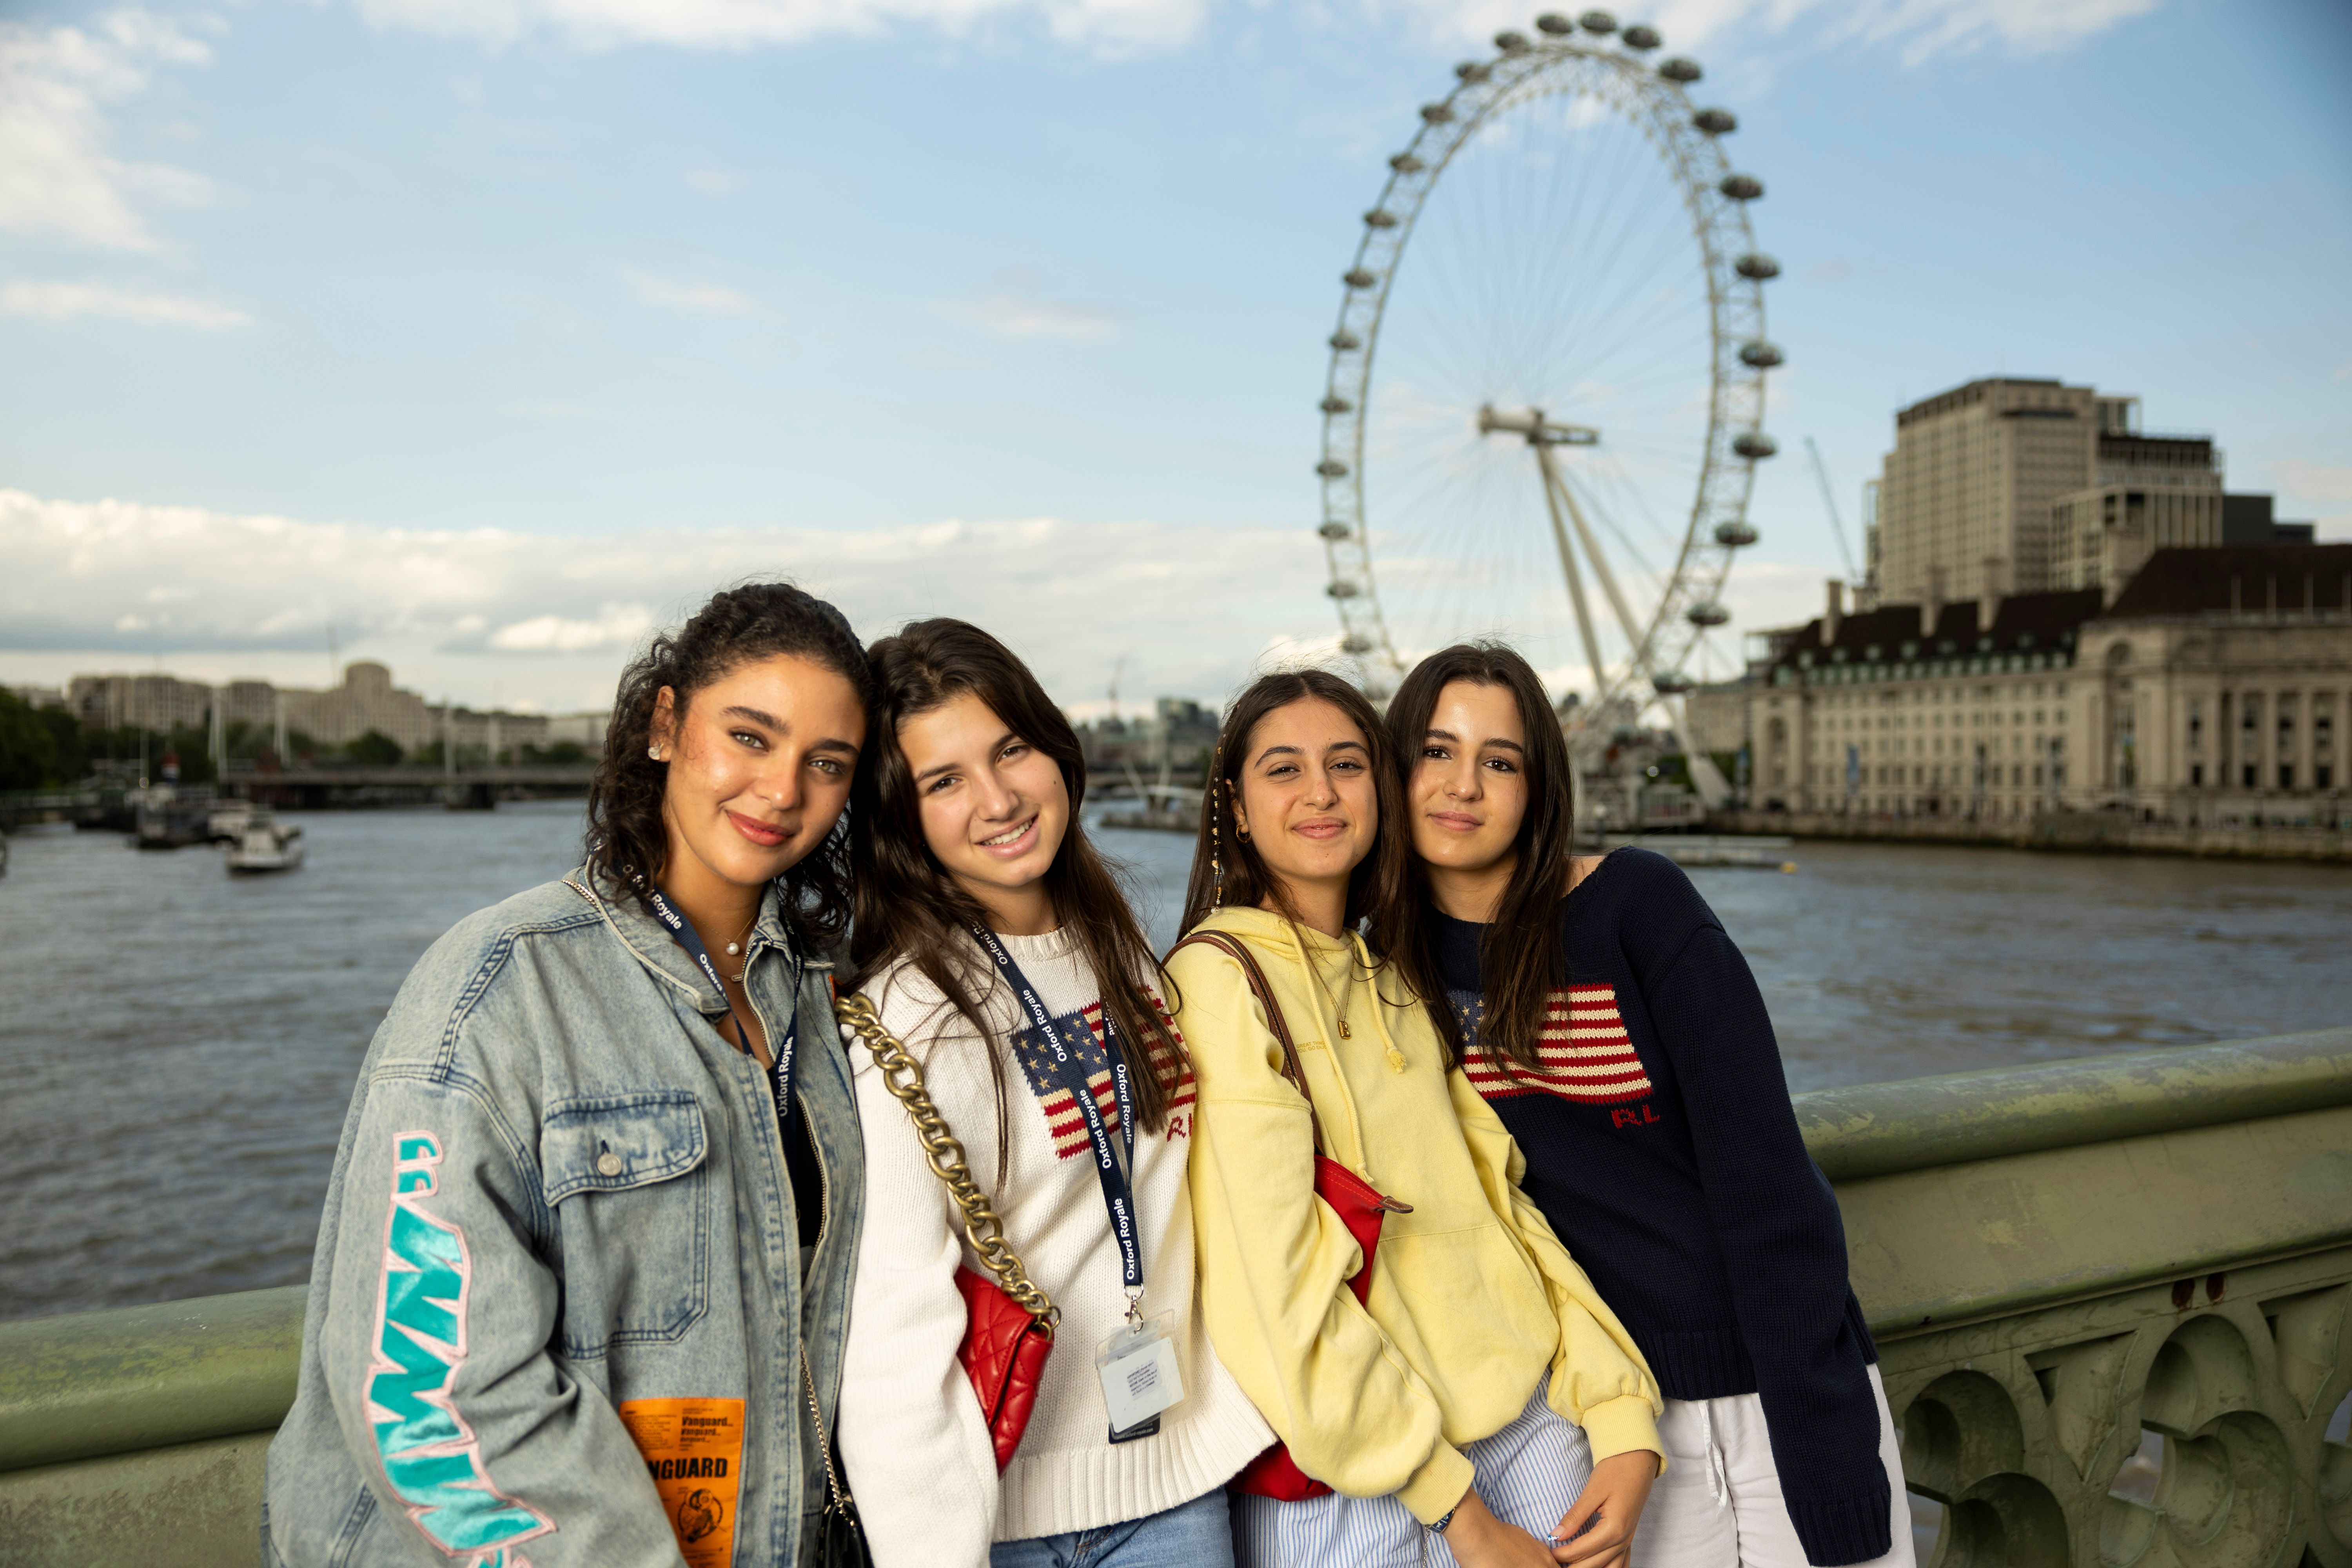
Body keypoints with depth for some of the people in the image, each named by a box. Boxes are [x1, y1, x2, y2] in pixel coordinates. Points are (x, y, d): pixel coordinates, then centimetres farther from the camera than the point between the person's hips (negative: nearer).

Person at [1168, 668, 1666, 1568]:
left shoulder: (1394, 986, 9)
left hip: (1529, 1419, 6)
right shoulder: (1219, 977, -15)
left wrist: (1625, 1423, -5)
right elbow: (1277, 1288, -18)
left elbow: (1493, 1200, 4)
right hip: (1355, 1480, -6)